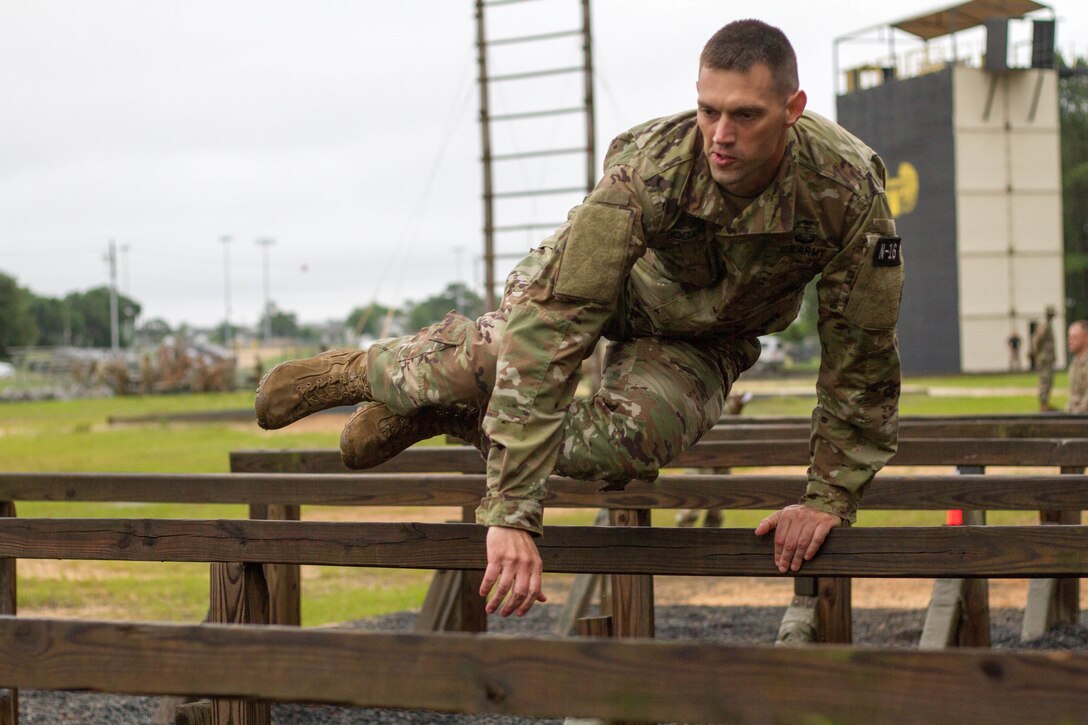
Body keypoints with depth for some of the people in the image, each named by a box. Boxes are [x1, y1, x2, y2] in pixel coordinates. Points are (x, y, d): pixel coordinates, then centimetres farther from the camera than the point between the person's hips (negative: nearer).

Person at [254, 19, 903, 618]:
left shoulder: (849, 192, -37)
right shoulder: (649, 168, -40)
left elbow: (862, 359, -22)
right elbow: (554, 328, -43)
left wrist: (830, 499, -21)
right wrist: (512, 513, -47)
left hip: (703, 340, 1)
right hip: (605, 277, -1)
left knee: (626, 446, -27)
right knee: (508, 350, -28)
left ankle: (452, 414, 0)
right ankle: (376, 370, 7)